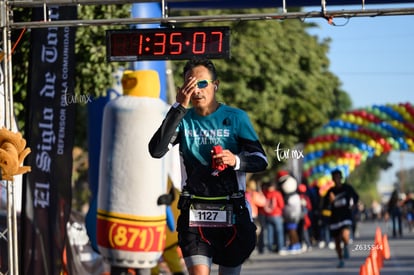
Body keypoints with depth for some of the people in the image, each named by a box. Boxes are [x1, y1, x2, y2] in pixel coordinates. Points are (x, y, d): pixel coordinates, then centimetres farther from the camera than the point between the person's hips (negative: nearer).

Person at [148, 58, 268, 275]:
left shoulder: (236, 118, 2)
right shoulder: (183, 119, 5)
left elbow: (261, 160, 1)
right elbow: (156, 150, -13)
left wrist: (236, 160, -21)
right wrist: (179, 108, -17)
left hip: (232, 213, 0)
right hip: (195, 214, 0)